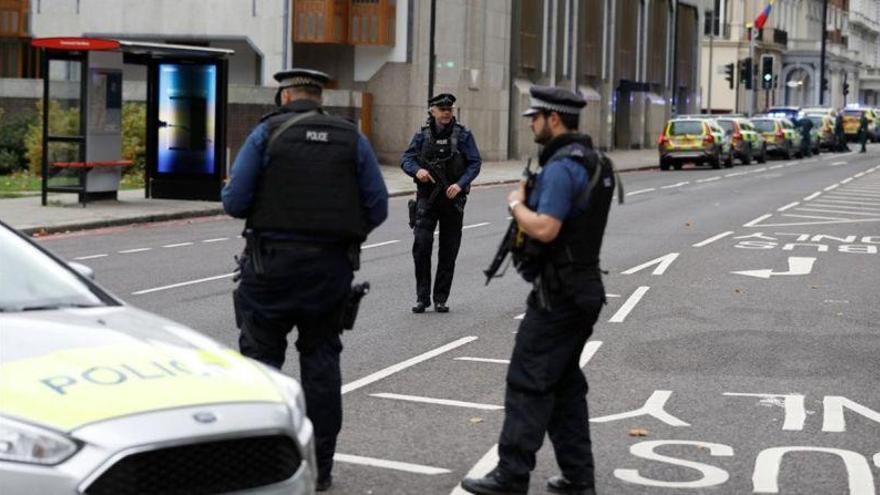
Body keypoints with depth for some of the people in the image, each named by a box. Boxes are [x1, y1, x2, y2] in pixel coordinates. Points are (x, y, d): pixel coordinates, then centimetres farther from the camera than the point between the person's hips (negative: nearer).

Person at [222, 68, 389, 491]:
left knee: (261, 354, 6)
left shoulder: (267, 133, -2)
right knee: (320, 358, 11)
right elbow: (377, 207, 3)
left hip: (272, 263, -3)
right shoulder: (352, 140, 5)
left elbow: (234, 202, -6)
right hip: (331, 266, 3)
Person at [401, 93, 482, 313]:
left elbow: (475, 163, -4)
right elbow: (406, 159, 3)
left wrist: (460, 184, -18)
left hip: (453, 198, 0)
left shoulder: (462, 135, -1)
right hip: (427, 198, 0)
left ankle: (441, 299, 14)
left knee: (448, 251, 4)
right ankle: (422, 297, -3)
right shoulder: (423, 135, 4)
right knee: (421, 244, -12)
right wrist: (417, 170, -19)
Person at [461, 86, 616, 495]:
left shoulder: (561, 168, -19)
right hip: (583, 288, 10)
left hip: (556, 294, -10)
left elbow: (544, 229, -27)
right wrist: (531, 201, 9)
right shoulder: (595, 163, 13)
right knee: (565, 383, 14)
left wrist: (517, 204, -9)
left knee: (528, 384, -4)